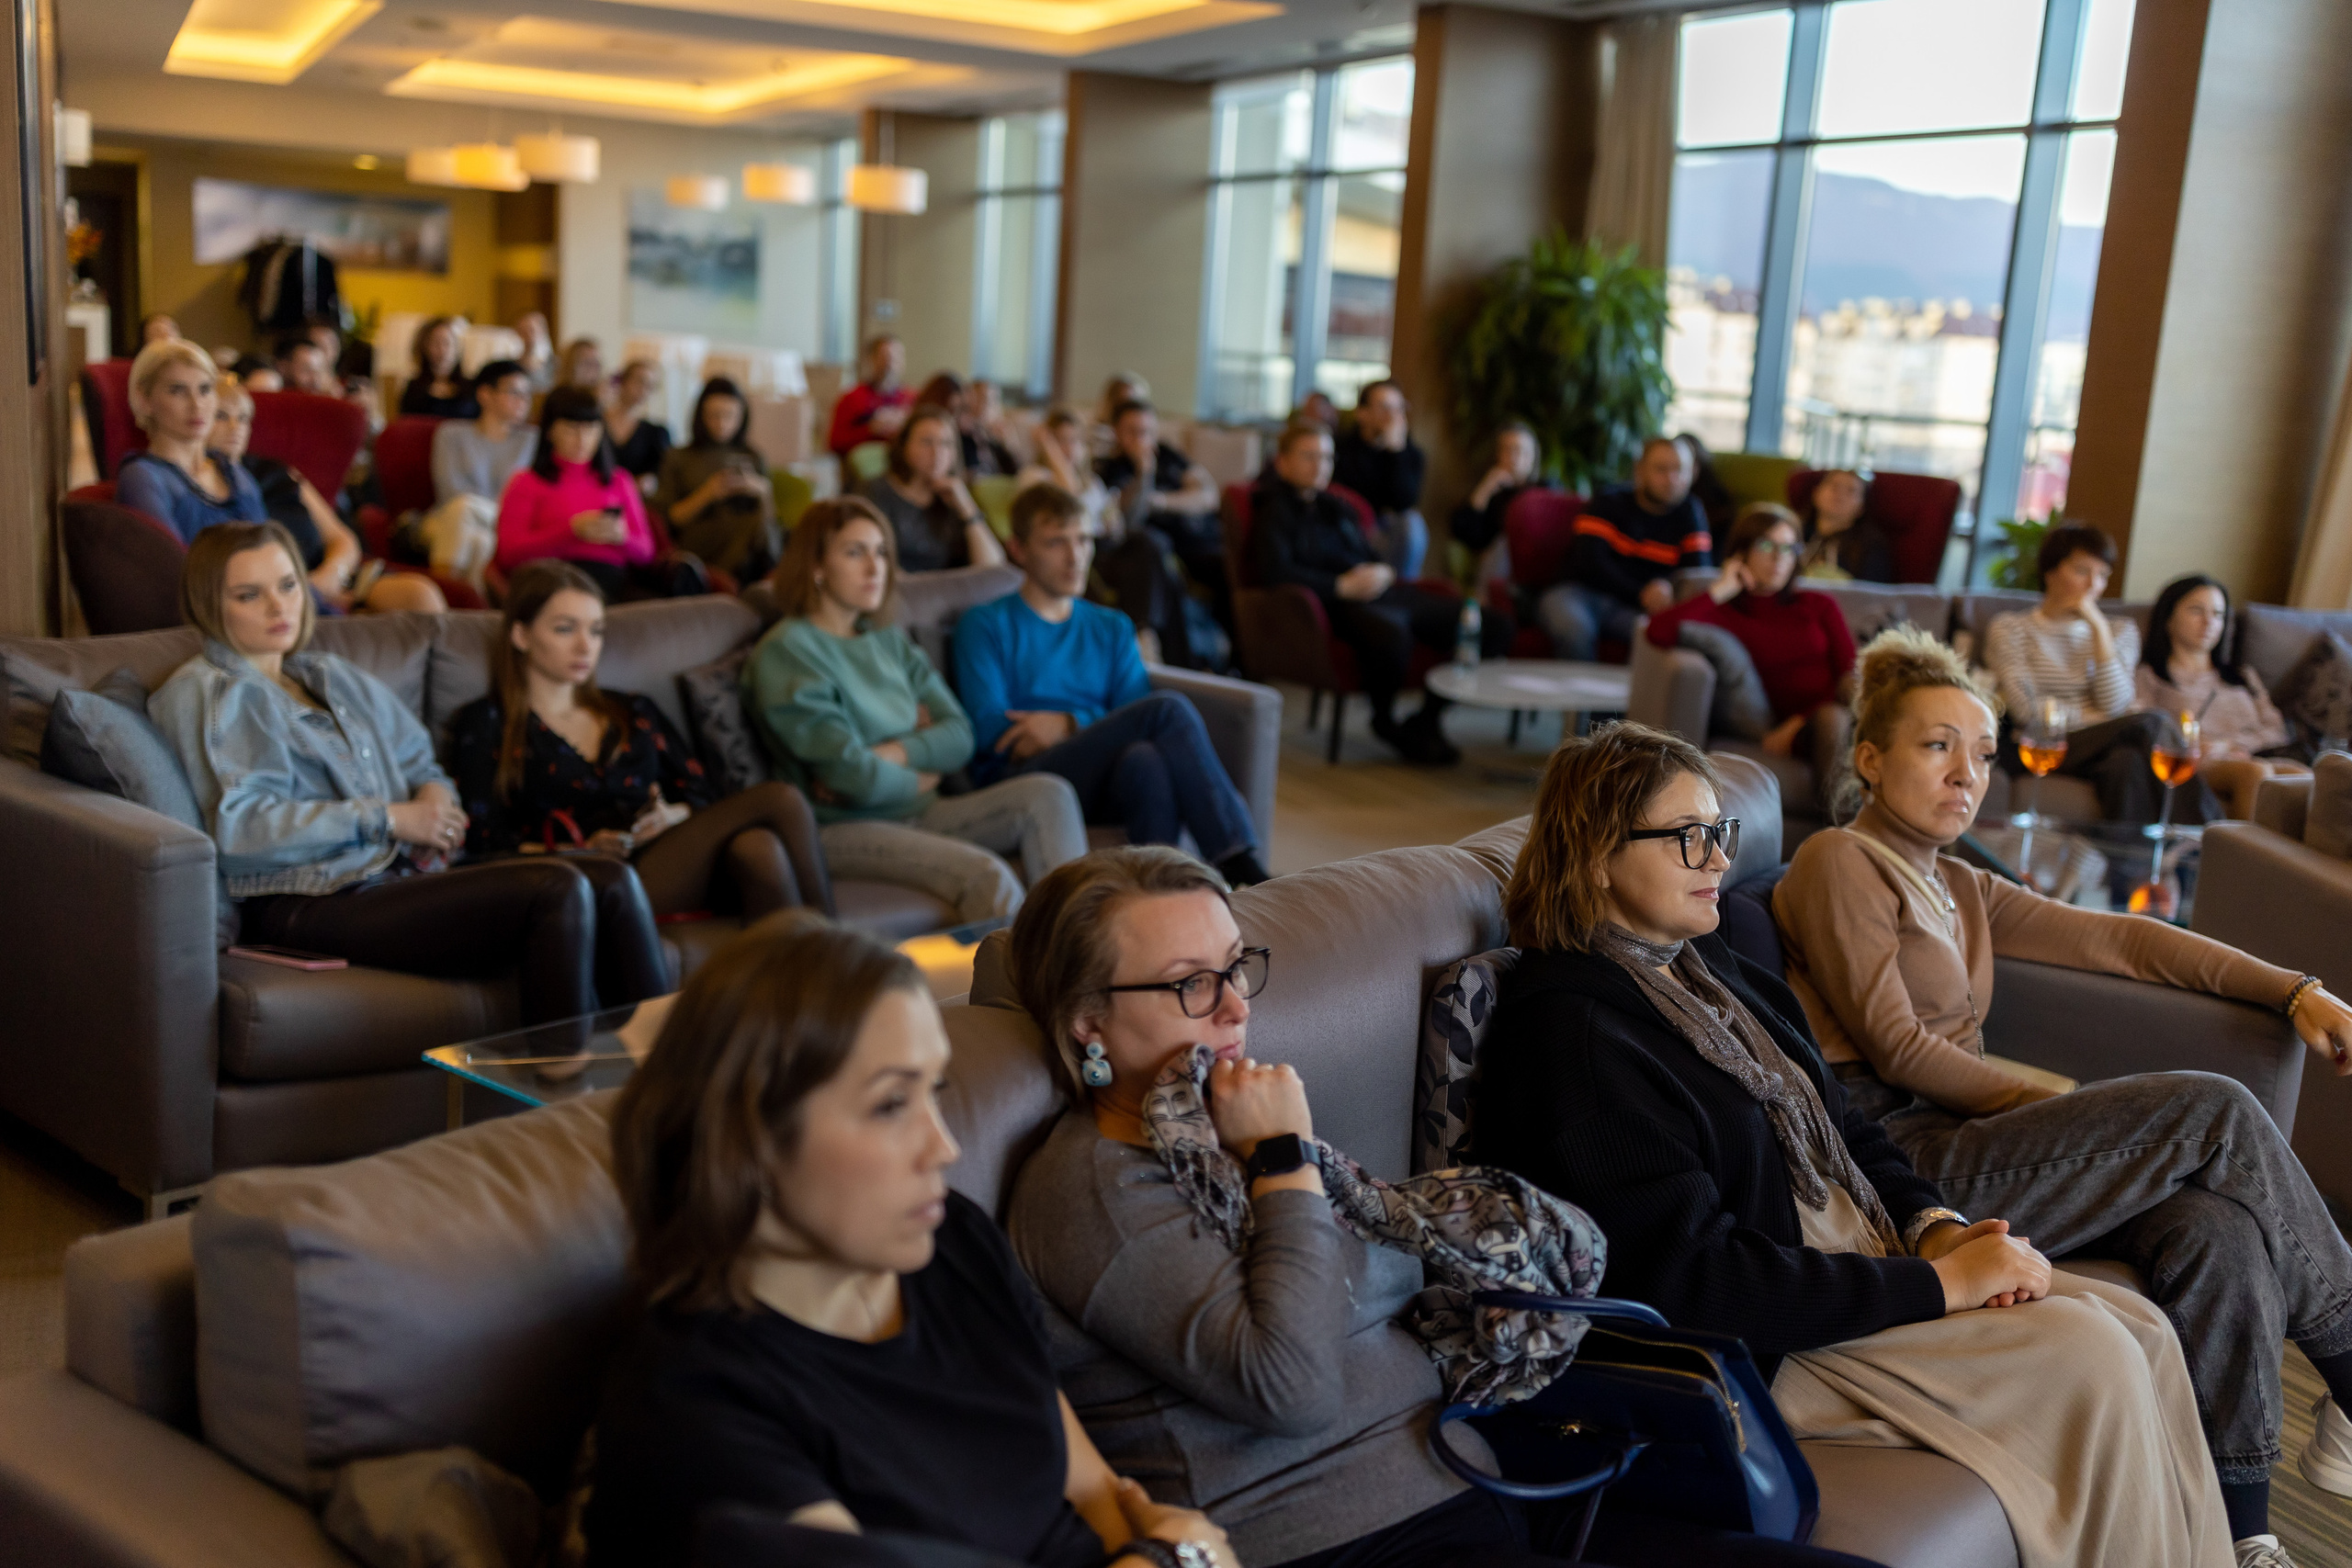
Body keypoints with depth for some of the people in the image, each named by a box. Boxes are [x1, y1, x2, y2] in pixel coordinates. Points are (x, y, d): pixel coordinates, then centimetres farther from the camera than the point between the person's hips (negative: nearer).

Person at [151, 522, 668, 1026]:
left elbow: (420, 763, 30)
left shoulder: (338, 678, 27)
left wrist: (433, 797, 3)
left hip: (404, 872, 7)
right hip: (320, 904, -7)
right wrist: (388, 819, -10)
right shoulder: (201, 693, 4)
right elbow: (239, 825, -10)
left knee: (612, 881, -18)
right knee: (558, 892, -29)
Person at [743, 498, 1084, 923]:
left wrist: (891, 754, -12)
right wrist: (916, 780, 1)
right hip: (841, 827, -8)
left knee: (1049, 794, -13)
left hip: (914, 814, 8)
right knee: (989, 877, -31)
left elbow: (959, 736, 5)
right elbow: (856, 778, -18)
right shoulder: (787, 651, -9)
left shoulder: (891, 642, 16)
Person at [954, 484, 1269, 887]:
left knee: (1145, 759, -36)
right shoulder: (985, 625, 12)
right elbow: (989, 729, -3)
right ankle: (1243, 867, -32)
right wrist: (1092, 723, -4)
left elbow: (1134, 718, 9)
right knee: (1169, 708, -26)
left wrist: (1070, 725, -9)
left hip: (1097, 792, 4)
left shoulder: (1111, 629, 25)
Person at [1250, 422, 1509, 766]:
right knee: (1391, 636, -44)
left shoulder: (1338, 508, 29)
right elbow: (1273, 571, -13)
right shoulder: (1275, 511, 4)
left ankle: (1427, 719, 2)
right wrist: (1342, 586, -15)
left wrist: (1383, 572, 5)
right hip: (1341, 605, -8)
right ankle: (1385, 722, -12)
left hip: (1383, 592, 8)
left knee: (1496, 626, -4)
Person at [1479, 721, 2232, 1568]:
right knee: (2094, 1362, -16)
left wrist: (1935, 1227, -5)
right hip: (1761, 1352, -9)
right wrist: (1938, 1284, -20)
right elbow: (1692, 1275, -24)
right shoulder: (1568, 1029, -19)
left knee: (2141, 1329, -2)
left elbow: (1847, 1131, 17)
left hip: (1867, 1257, 9)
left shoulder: (1715, 971, 12)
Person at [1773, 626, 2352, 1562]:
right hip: (1900, 1163, -8)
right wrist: (2057, 1107, -6)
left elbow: (2118, 940, 17)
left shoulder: (1961, 890, 23)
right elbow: (1894, 1046, -9)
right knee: (2217, 1113, -13)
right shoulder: (1839, 863, -3)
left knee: (2216, 1224, -18)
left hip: (1964, 1137, 8)